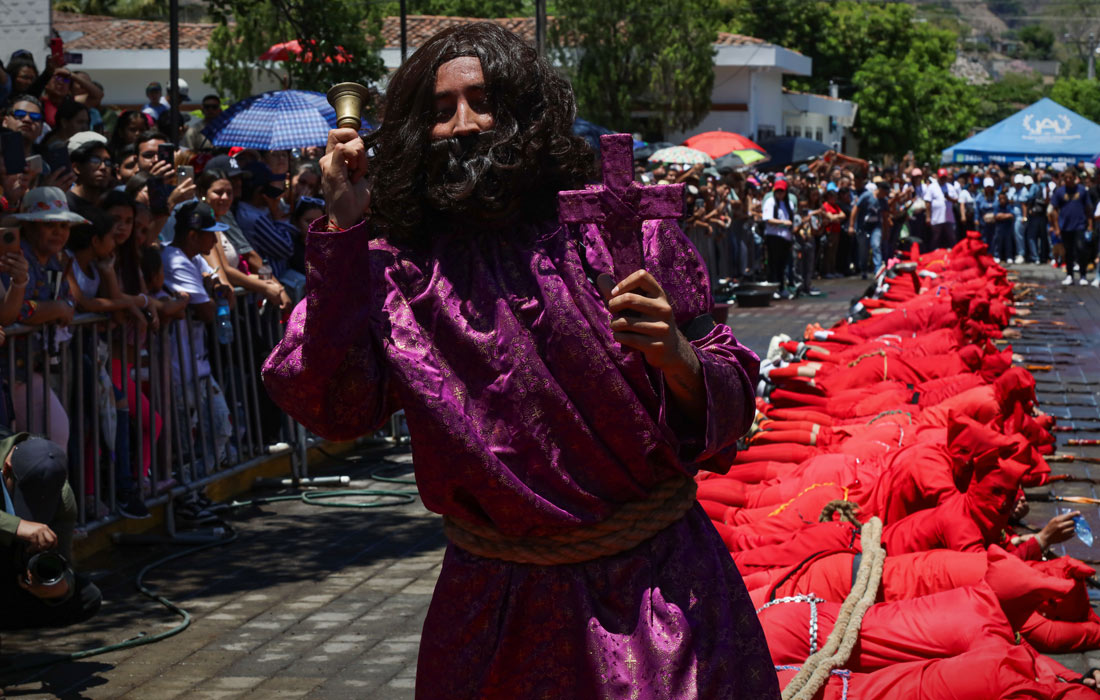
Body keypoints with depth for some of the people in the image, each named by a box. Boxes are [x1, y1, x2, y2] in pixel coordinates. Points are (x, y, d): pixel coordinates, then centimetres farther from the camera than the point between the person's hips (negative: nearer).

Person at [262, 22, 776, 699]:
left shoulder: (620, 237, -5)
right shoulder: (402, 269, -1)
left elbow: (731, 411, -4)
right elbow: (333, 407, -15)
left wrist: (676, 358, -27)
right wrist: (343, 229, -14)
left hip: (652, 587, -1)